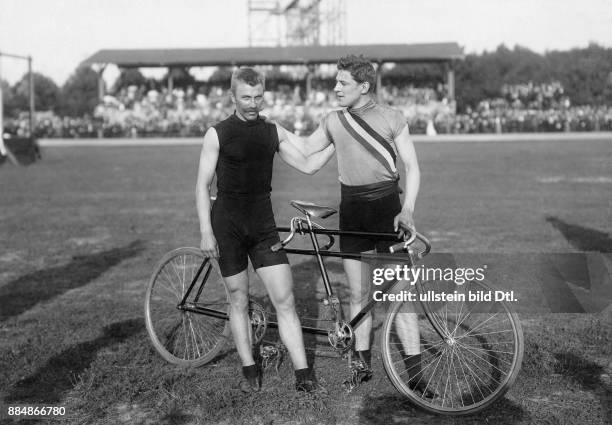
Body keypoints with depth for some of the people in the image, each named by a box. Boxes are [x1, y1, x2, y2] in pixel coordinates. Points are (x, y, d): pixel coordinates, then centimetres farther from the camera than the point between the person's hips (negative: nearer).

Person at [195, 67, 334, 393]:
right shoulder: (217, 134, -4)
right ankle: (250, 371, 20)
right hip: (228, 225, -2)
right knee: (238, 299, 7)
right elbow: (202, 185, -4)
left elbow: (308, 165, 9)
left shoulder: (274, 132, 7)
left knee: (285, 300, -4)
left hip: (263, 225, 3)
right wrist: (206, 232, -11)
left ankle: (303, 375, -1)